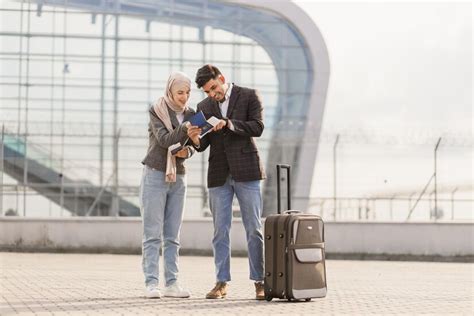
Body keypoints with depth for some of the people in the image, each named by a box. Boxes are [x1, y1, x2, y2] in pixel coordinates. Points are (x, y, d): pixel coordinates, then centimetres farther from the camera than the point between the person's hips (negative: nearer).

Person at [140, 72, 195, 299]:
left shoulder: (189, 114, 8)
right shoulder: (157, 111, -5)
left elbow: (191, 146, 9)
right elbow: (164, 140, -18)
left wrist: (186, 152, -14)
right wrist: (184, 128, -34)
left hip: (178, 178, 5)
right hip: (155, 175, -5)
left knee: (173, 236, 4)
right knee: (152, 233, -5)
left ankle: (171, 284, 6)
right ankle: (151, 284, -6)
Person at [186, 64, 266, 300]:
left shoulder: (249, 96, 1)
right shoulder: (204, 106, 11)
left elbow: (257, 127, -10)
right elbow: (203, 145, 9)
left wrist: (229, 124, -21)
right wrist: (195, 138, -14)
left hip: (245, 171, -3)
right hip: (219, 174, 3)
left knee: (254, 229, -1)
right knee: (220, 231, 2)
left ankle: (259, 281, 2)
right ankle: (222, 282, 6)